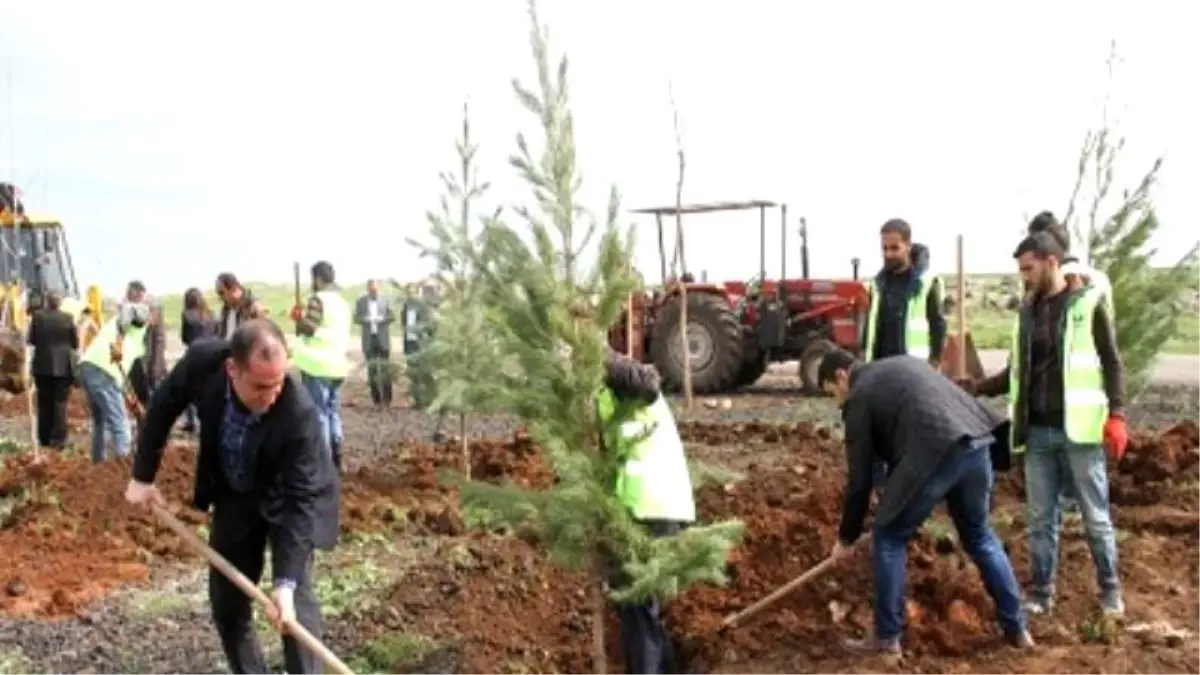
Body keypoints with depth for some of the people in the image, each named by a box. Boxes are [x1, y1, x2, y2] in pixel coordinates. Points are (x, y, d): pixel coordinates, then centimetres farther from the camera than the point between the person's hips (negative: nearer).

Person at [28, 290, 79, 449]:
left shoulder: (37, 316, -5)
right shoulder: (67, 318, -8)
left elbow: (31, 340, 2)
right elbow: (75, 343, -1)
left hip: (42, 365, 2)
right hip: (63, 366, -2)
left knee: (44, 403, 11)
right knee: (60, 402, 2)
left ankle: (44, 438, 15)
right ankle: (58, 439, -2)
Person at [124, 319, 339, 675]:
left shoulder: (300, 413, -38)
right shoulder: (202, 361, -30)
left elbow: (300, 499, -34)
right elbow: (163, 407, -7)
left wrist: (285, 581, -40)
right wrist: (143, 476, -3)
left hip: (288, 496, -4)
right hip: (234, 494, 4)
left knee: (296, 596, -13)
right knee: (226, 600, 8)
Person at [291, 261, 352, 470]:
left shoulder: (317, 299, -11)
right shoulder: (342, 302, 14)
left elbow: (309, 328, -20)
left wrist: (299, 317, 1)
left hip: (318, 365, -8)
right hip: (337, 363, 8)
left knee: (318, 413, -4)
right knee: (333, 411, 14)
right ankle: (335, 459, 17)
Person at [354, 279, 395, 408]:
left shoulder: (385, 300, 2)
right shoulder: (361, 301, 2)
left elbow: (392, 316, 1)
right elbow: (356, 318, 1)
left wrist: (382, 319, -17)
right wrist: (366, 319, -19)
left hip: (383, 339, -1)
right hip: (369, 339, 1)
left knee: (385, 369, 1)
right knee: (372, 369, 5)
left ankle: (387, 399, 8)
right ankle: (376, 399, 11)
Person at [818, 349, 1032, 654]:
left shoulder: (859, 397, 10)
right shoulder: (902, 365, 31)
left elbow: (859, 478, 8)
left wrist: (847, 537, 18)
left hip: (934, 456, -7)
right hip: (977, 444, 7)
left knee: (888, 539, 10)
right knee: (980, 537, 25)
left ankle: (887, 636, 13)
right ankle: (1016, 628, 30)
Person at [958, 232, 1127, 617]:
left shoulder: (1088, 304, -2)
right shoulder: (1027, 312, 12)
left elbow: (1111, 363, -4)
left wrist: (1116, 414, -15)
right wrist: (976, 388, 3)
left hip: (1078, 430, -4)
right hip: (1037, 432, 5)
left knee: (1096, 516, 5)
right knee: (1041, 519, 9)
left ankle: (1110, 589, 22)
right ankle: (1041, 593, 17)